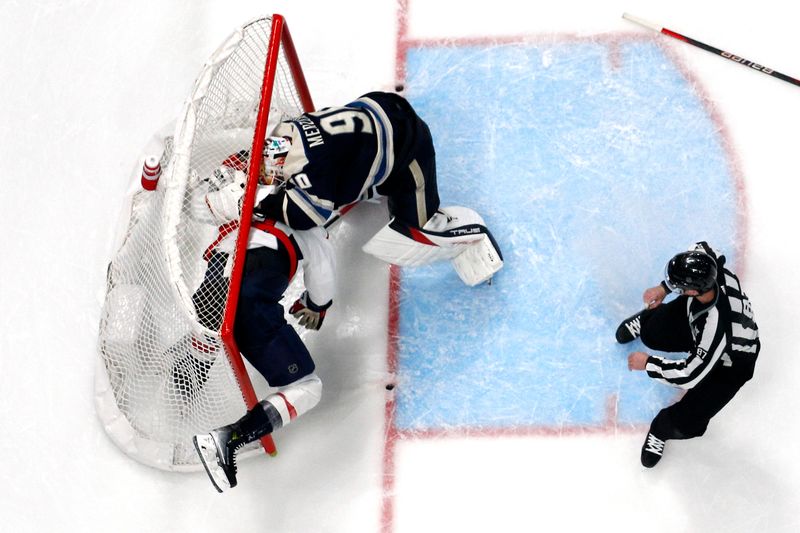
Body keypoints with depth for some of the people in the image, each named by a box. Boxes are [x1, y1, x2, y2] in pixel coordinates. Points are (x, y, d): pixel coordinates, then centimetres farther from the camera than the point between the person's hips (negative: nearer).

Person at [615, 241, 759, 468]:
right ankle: (645, 321, 37)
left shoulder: (715, 326, -48)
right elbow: (702, 248, -5)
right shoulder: (709, 266, -33)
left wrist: (648, 363, -22)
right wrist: (663, 288, -3)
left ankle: (662, 430, 27)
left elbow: (689, 375, -36)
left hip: (729, 362, -6)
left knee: (686, 423, -8)